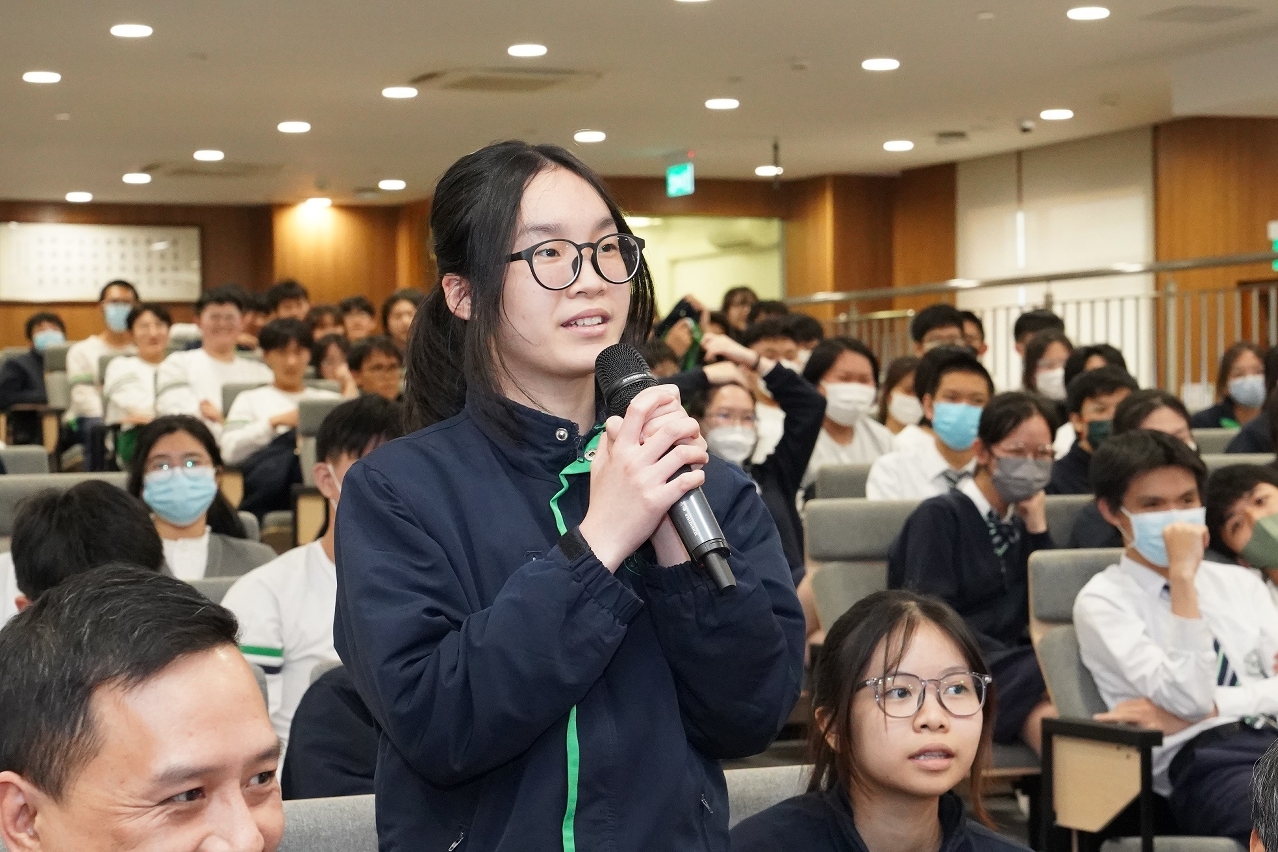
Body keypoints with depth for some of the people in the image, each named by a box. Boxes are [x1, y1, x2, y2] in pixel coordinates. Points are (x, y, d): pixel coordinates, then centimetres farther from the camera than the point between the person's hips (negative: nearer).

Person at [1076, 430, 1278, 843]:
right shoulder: (1103, 599, 5)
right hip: (1202, 758, -5)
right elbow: (1190, 696, -8)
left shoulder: (1240, 583, 22)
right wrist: (1183, 576, -9)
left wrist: (1207, 709, -7)